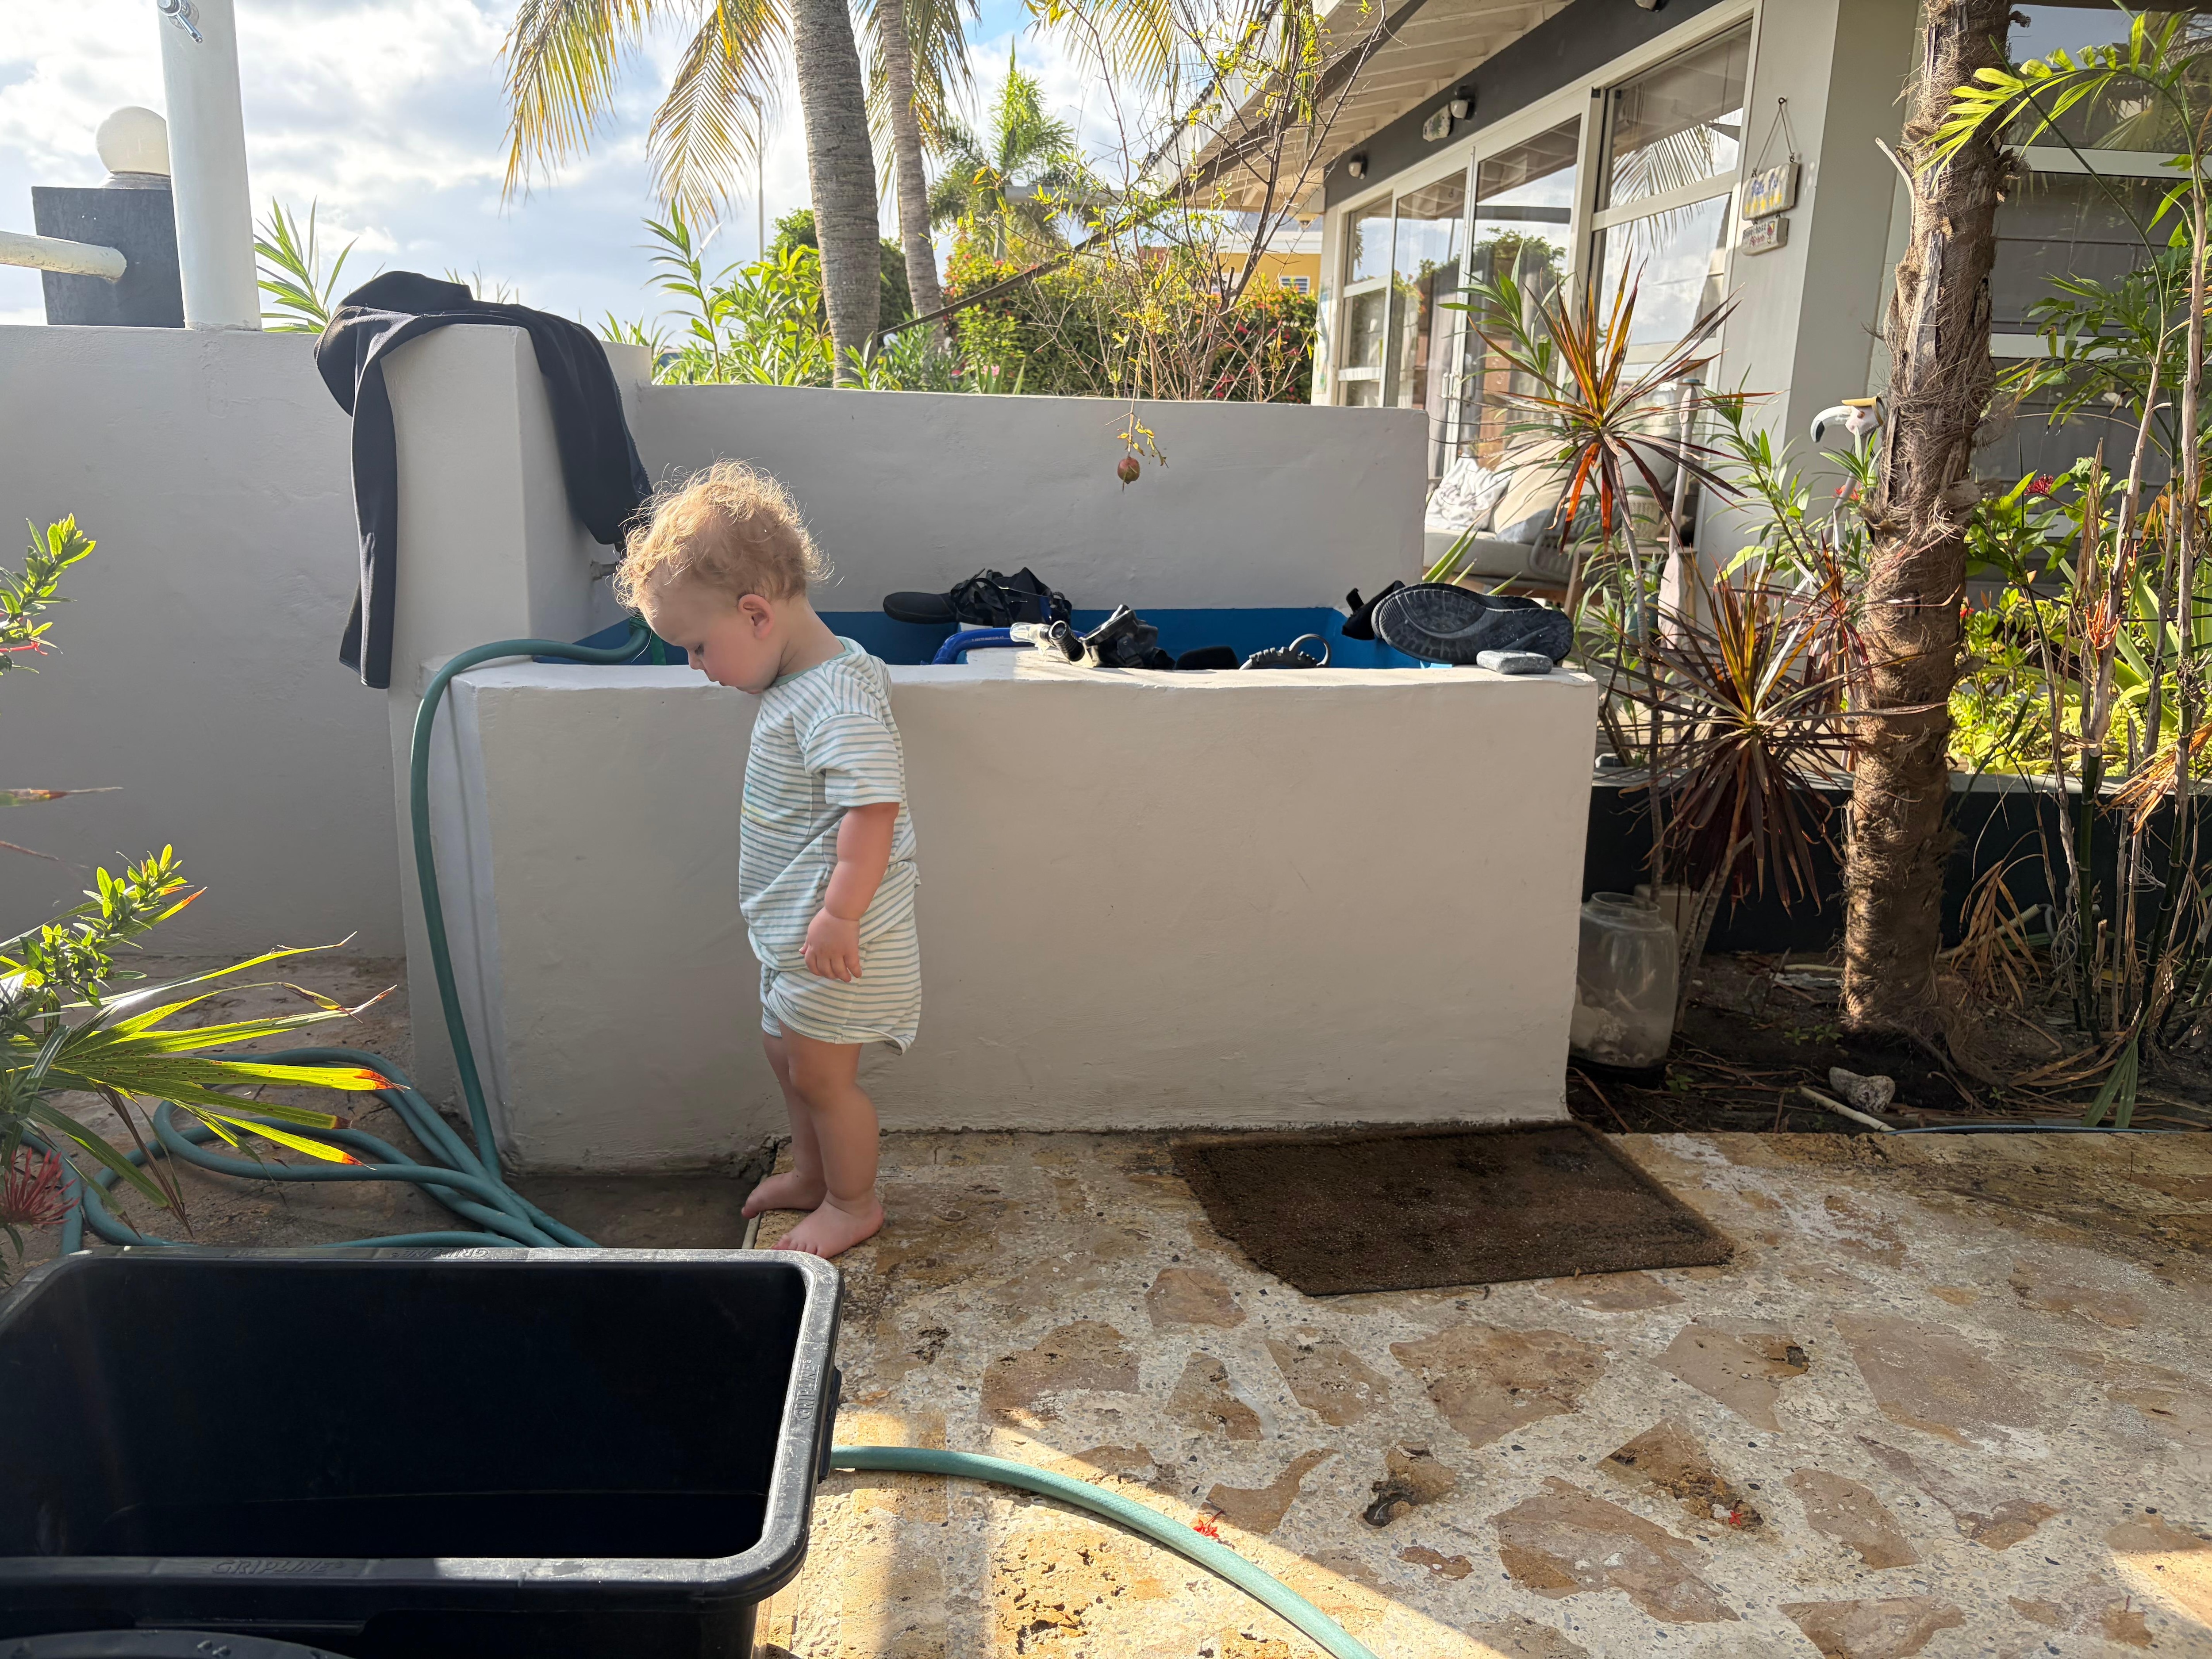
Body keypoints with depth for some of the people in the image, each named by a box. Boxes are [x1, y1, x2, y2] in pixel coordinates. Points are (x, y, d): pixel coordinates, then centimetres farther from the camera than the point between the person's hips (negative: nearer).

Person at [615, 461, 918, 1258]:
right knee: (786, 1051, 23)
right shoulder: (796, 681, 5)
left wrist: (839, 915, -30)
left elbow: (874, 810, -31)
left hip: (834, 934, -10)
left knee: (821, 1072, 5)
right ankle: (811, 1172, 43)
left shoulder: (836, 704, -26)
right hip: (791, 924, 10)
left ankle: (854, 1201, 25)